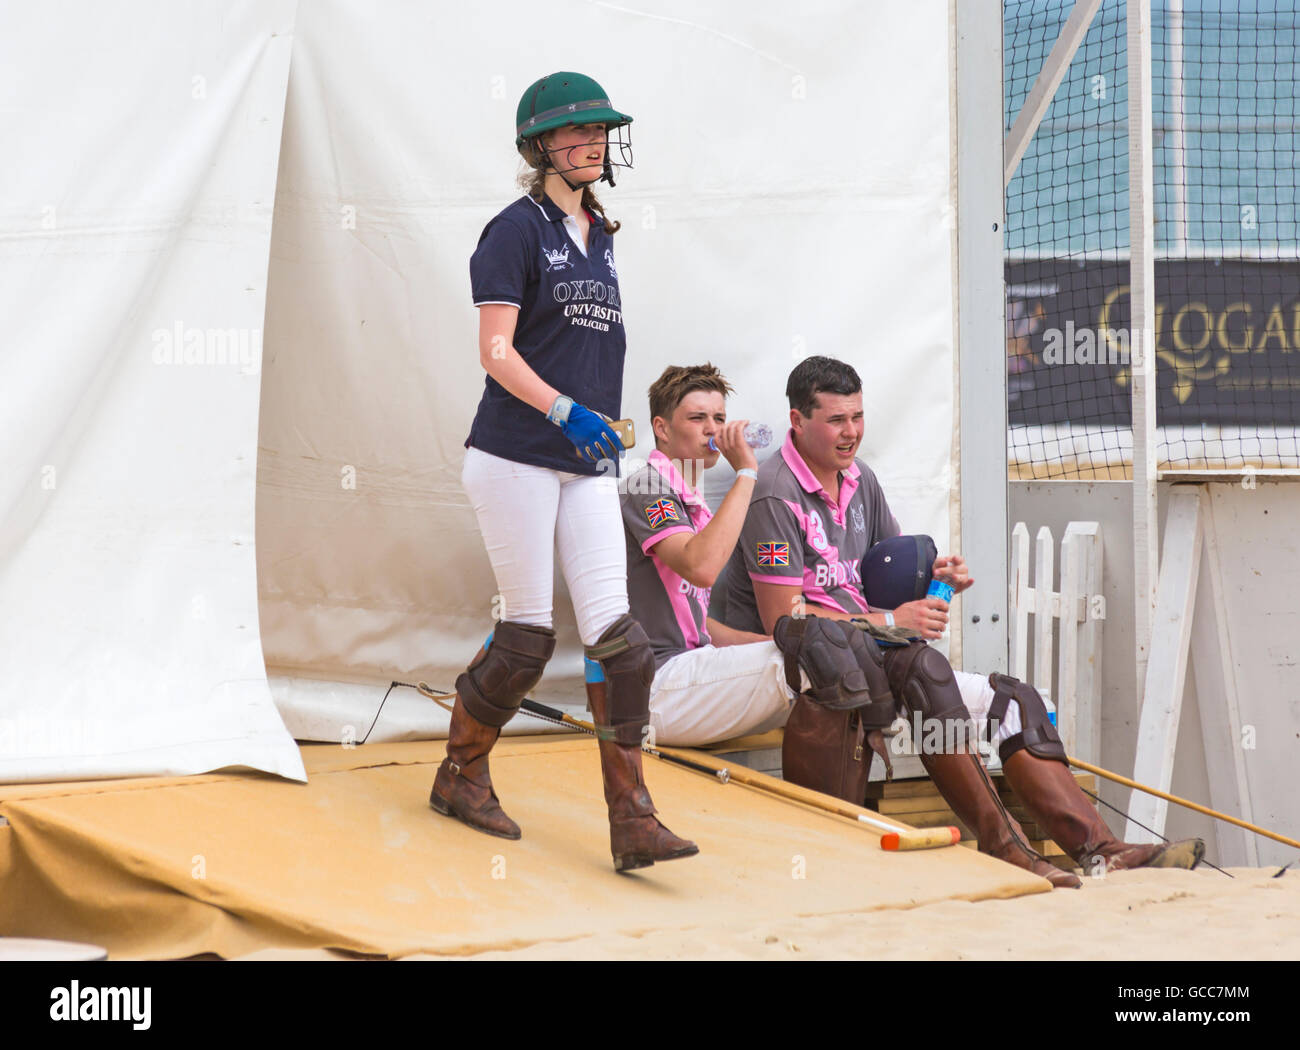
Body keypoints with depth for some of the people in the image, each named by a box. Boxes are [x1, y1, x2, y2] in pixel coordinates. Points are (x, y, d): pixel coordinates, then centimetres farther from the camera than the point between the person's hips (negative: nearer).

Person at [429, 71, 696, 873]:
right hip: (514, 459, -6)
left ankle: (633, 822, -9)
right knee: (529, 636, -3)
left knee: (615, 634, -6)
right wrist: (565, 412, -25)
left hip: (588, 464, 6)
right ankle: (461, 776, 20)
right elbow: (495, 351, -13)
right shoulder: (517, 230, -5)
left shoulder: (598, 235, 16)